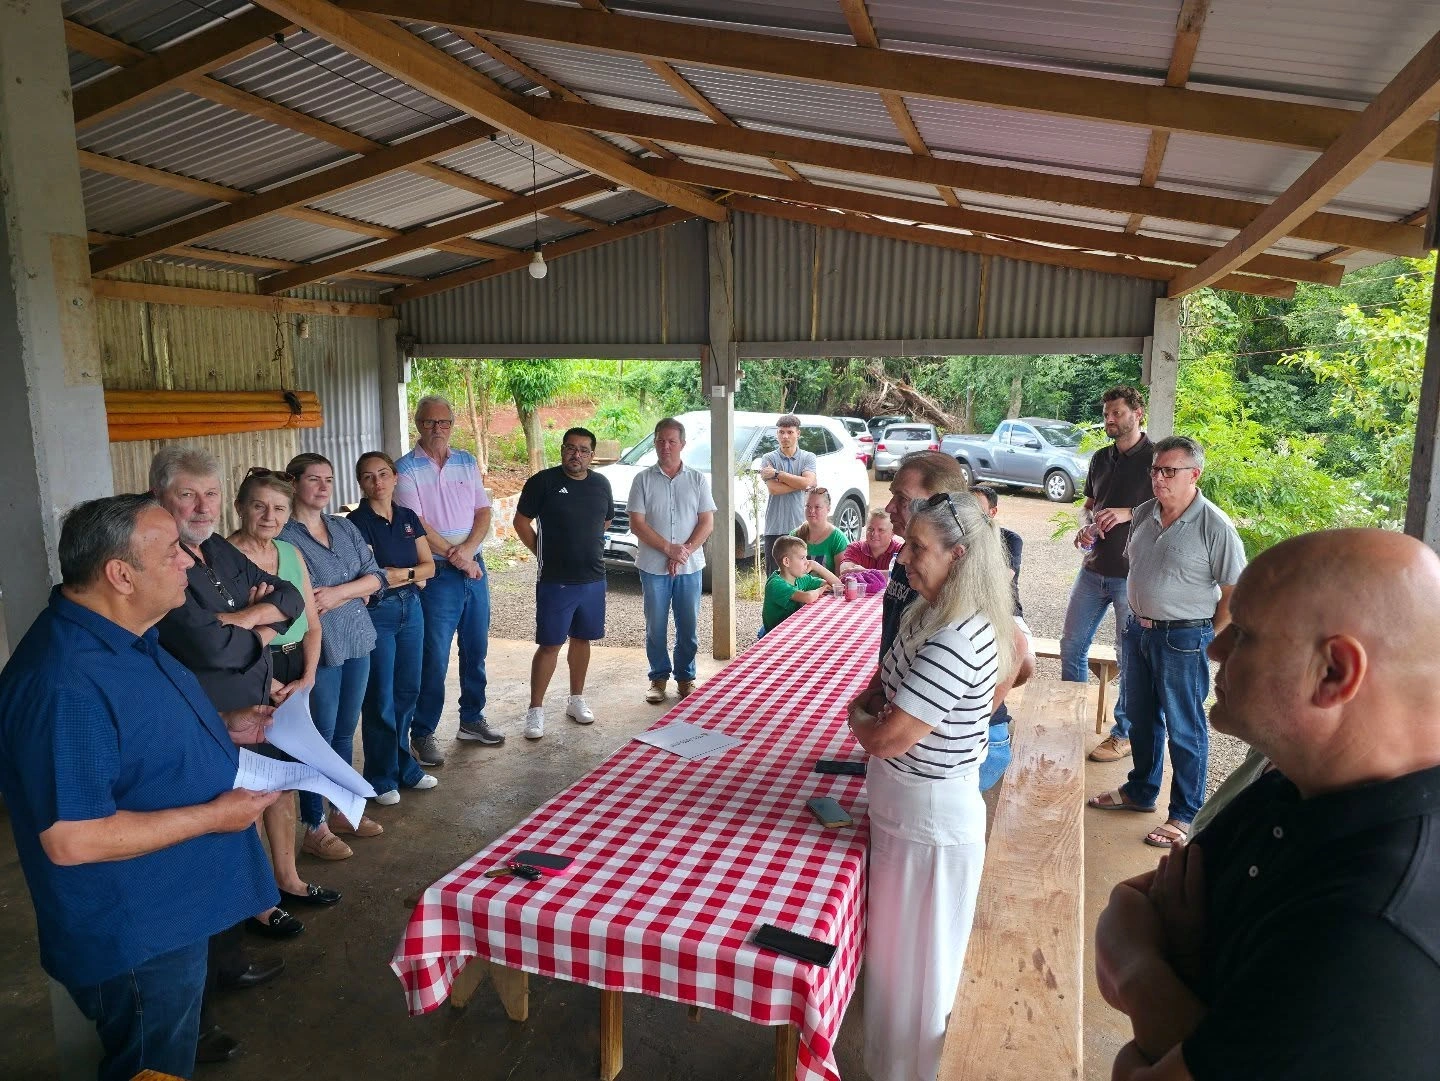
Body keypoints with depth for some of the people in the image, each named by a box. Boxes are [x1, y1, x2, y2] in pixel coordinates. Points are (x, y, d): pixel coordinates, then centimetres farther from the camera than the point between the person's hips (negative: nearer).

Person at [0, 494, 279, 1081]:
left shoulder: (125, 636, 0)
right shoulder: (67, 686, -33)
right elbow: (71, 840, -32)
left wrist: (224, 726, 2)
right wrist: (216, 814, -25)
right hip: (135, 942, -9)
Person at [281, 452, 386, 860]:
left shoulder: (345, 528, 10)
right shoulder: (283, 537, -10)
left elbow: (376, 577, 2)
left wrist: (336, 593, -13)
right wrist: (356, 592, -9)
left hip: (356, 643, 6)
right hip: (318, 648, -6)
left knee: (345, 732, 16)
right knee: (320, 737, 2)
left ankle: (342, 811, 30)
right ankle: (315, 828, 16)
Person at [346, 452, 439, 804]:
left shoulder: (408, 518, 8)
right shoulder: (357, 522, -9)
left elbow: (429, 566, 6)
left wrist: (398, 574, -11)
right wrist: (413, 573, -5)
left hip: (411, 609, 6)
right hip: (377, 613, -5)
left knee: (407, 692, 12)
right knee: (380, 699, 2)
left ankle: (405, 768, 27)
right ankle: (382, 778, 16)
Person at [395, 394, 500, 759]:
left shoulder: (467, 462, 9)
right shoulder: (406, 468, -6)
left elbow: (483, 512, 5)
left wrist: (467, 550, -12)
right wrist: (454, 556, -14)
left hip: (474, 567, 5)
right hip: (438, 573, -5)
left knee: (476, 650, 14)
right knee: (434, 658, -2)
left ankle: (472, 719, 30)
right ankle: (422, 734, 11)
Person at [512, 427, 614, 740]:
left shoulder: (601, 484, 5)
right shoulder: (543, 482, -8)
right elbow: (521, 521, -2)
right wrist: (543, 552, 0)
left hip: (593, 578, 5)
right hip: (555, 581, -5)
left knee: (581, 639, 14)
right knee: (550, 644, -2)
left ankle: (576, 699, 28)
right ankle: (535, 709, 8)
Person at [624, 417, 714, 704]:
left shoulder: (698, 479, 3)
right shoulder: (643, 480, -1)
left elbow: (707, 523, 0)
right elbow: (637, 524, -6)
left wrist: (685, 551, -13)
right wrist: (669, 548, -15)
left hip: (690, 567, 1)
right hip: (653, 567, -1)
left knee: (689, 626, 8)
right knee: (656, 627, 7)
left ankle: (685, 677, 24)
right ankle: (659, 677, 22)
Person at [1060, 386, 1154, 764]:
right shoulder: (1101, 458, 11)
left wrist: (1129, 513, -22)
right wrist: (1086, 526, 0)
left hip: (1133, 573, -6)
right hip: (1094, 569, 7)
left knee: (1129, 655, 4)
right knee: (1071, 644, 12)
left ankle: (1125, 733, 18)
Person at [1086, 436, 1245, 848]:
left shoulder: (1214, 526, -16)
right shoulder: (1143, 513, 4)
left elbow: (1234, 593, -13)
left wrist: (1209, 640, -10)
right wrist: (1138, 620, 13)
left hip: (1183, 639, -7)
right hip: (1138, 628, 7)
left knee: (1184, 729, 4)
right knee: (1141, 718, 20)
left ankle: (1186, 815, 18)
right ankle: (1140, 791, 38)